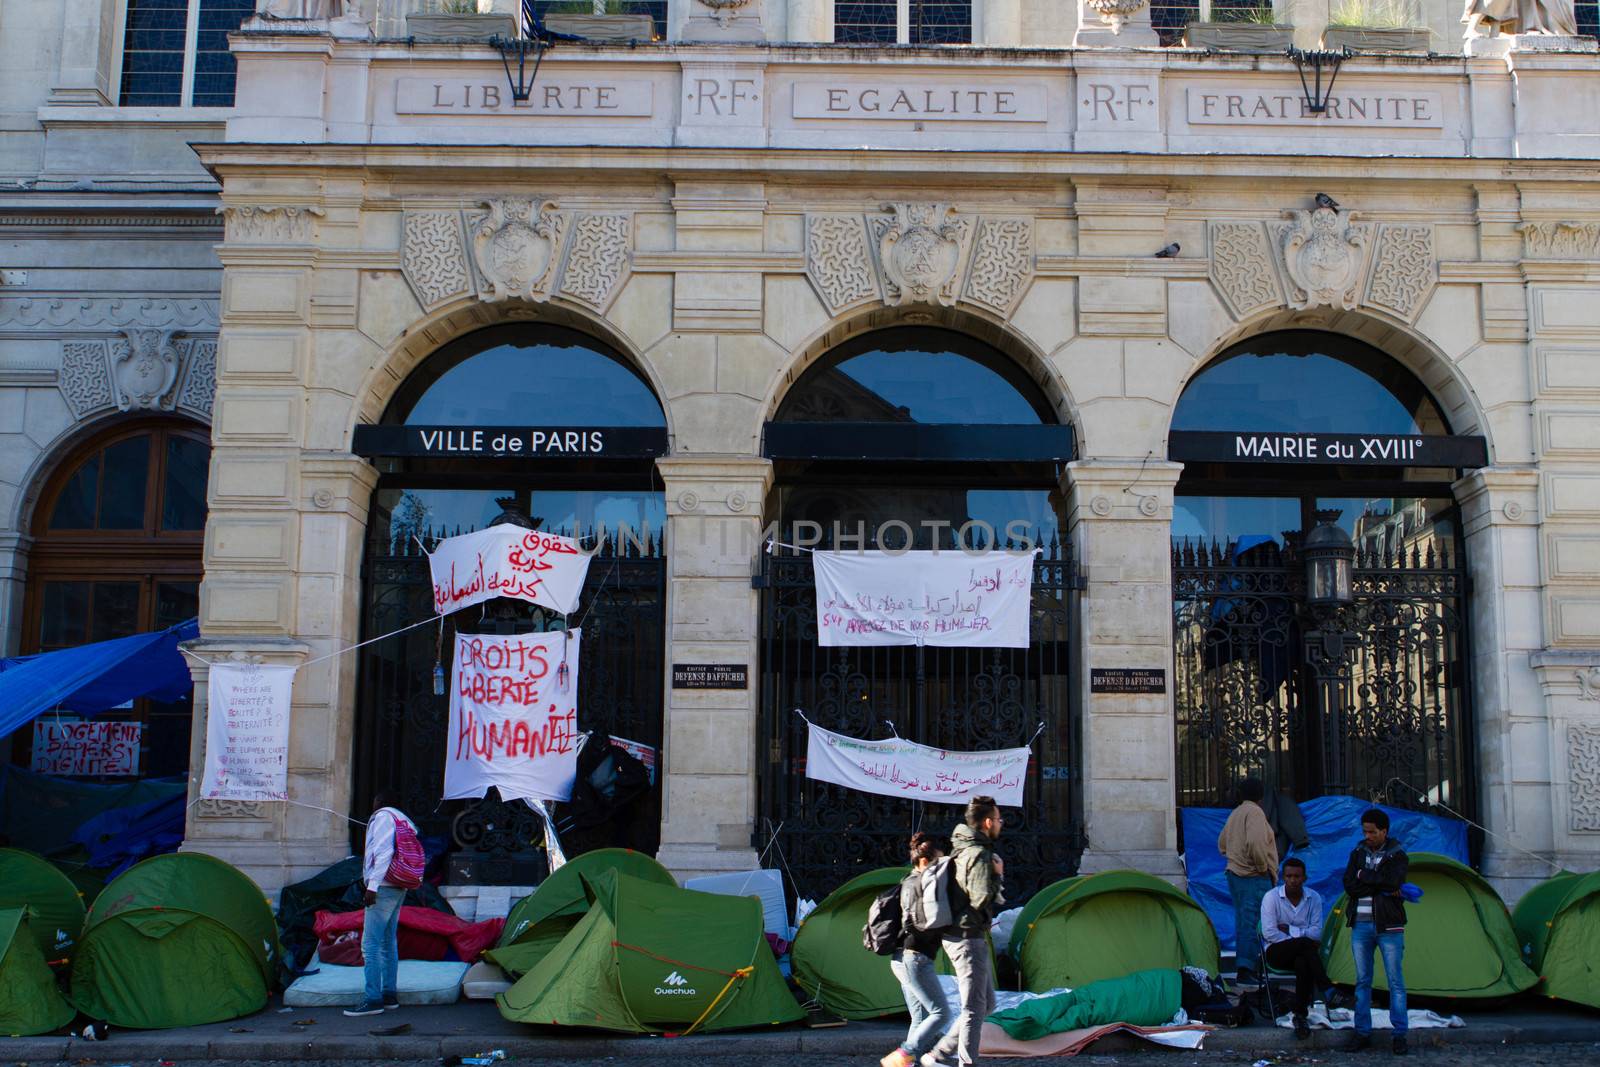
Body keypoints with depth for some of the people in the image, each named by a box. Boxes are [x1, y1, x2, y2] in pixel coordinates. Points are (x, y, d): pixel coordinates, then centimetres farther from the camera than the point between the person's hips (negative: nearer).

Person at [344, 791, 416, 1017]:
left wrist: (373, 884, -21)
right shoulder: (404, 820, 20)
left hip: (384, 888, -10)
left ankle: (373, 999, -12)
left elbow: (383, 852, -19)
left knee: (370, 944, -9)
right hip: (399, 889, 10)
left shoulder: (382, 816, -7)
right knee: (389, 942, 15)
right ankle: (390, 995, 18)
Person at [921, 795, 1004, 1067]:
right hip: (968, 937, -10)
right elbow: (981, 899, -24)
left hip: (957, 934, 10)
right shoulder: (979, 855, -17)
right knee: (974, 1007, -4)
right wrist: (997, 875, -9)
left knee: (986, 1003, 16)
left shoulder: (962, 849, 14)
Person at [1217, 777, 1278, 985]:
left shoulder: (1234, 814, 16)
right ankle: (1245, 969, -15)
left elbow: (1221, 844, 25)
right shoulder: (1255, 812, -12)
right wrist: (1263, 866, -14)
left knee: (1242, 921, 14)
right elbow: (1255, 843, -26)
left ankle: (1242, 965, 19)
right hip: (1254, 877, -9)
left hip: (1234, 874, 9)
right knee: (1252, 922, -10)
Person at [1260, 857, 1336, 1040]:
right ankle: (1326, 990, -35)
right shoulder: (1271, 898, -9)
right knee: (1305, 944, -34)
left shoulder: (1314, 898, 1)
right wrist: (1299, 940, -17)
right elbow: (1269, 933, -15)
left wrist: (1290, 930, -14)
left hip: (1302, 953, 3)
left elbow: (1316, 932, -3)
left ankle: (1301, 1016, -26)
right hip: (1277, 952, -3)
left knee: (1303, 964, -35)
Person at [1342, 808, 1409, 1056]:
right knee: (1362, 981, 7)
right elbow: (1349, 886, -5)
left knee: (1395, 982, 0)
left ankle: (1400, 1035, 6)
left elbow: (1392, 880, -22)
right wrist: (1382, 888, -13)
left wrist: (1364, 875, -10)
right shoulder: (1358, 853, 7)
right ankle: (1362, 1033, 13)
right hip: (1361, 926, 3)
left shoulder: (1397, 855, -2)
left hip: (1388, 926, -3)